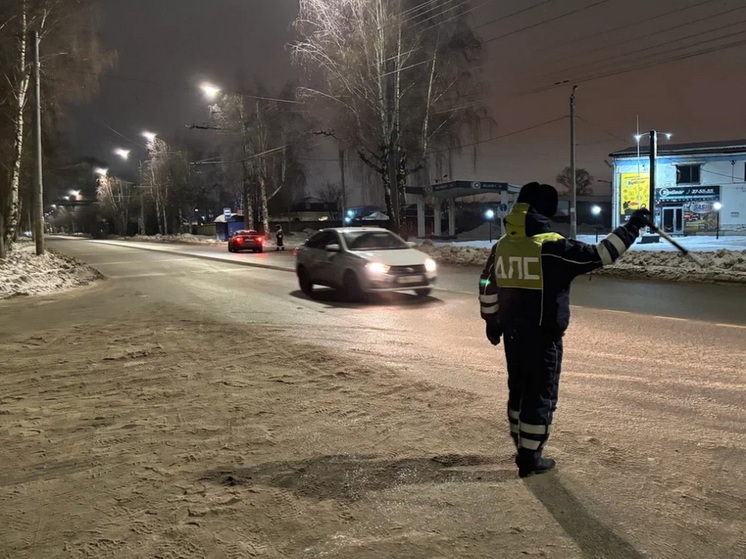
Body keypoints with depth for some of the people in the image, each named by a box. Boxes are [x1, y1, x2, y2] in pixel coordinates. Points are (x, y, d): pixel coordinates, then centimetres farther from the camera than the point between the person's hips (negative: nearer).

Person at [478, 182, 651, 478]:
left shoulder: (502, 245, 4)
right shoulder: (551, 247, -17)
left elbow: (487, 286, 11)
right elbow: (598, 254, -14)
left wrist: (492, 321, 22)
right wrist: (631, 228, -4)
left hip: (512, 332, 7)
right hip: (542, 335, -7)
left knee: (518, 390, 19)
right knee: (541, 395, 4)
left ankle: (523, 447, 32)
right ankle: (530, 458, 10)